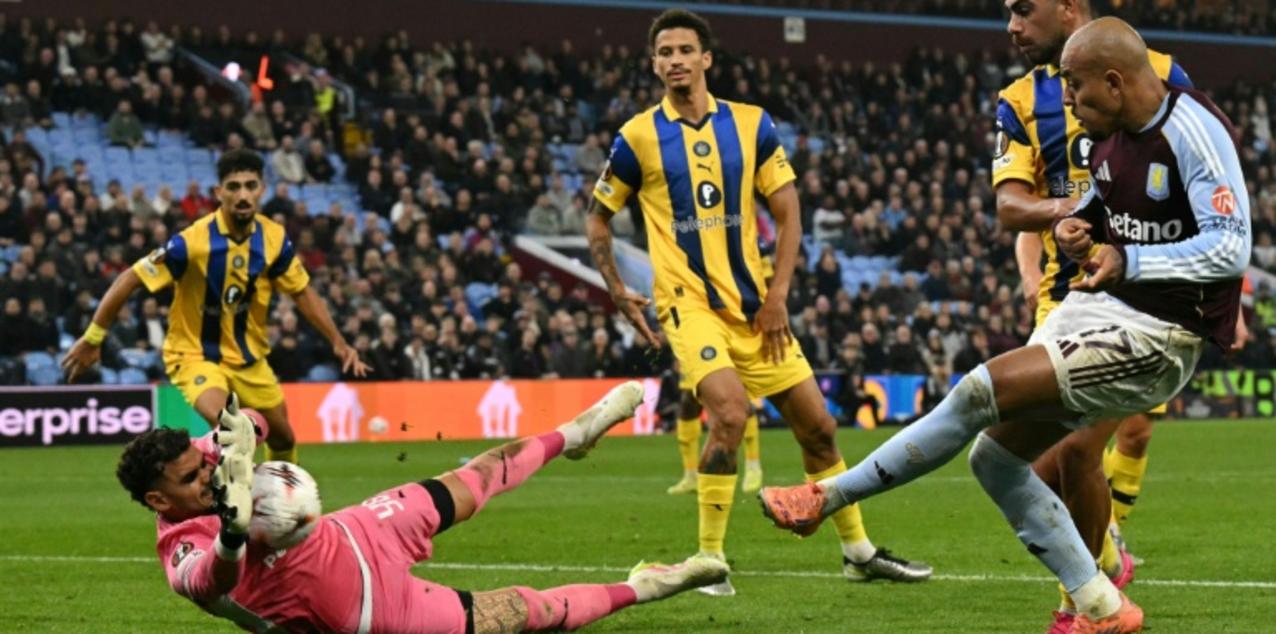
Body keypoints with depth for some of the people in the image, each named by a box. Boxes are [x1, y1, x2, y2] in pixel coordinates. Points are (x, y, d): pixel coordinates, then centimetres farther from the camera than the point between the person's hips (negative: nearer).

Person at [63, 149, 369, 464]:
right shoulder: (192, 242, -26)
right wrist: (92, 338, -20)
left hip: (249, 356, 6)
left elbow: (302, 292, 3)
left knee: (282, 437, 16)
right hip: (195, 354, -5)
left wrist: (338, 343, -3)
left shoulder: (274, 238, -11)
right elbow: (130, 280, -21)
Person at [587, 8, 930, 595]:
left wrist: (777, 296, -4)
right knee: (730, 410, -26)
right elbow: (597, 218, 8)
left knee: (817, 425, 6)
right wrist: (617, 292, -3)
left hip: (753, 304, 4)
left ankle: (858, 551, 22)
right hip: (689, 303, -4)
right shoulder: (638, 138, -2)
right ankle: (708, 559, -15)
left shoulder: (751, 124, 3)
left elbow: (788, 213, 6)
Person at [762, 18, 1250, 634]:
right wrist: (1074, 224, 3)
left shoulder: (1194, 132, -19)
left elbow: (1230, 248, -24)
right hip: (1092, 306, 10)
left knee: (980, 391, -18)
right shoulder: (1110, 133, 6)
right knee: (996, 456, 5)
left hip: (1155, 337, -10)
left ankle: (826, 497, -4)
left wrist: (1127, 260, -26)